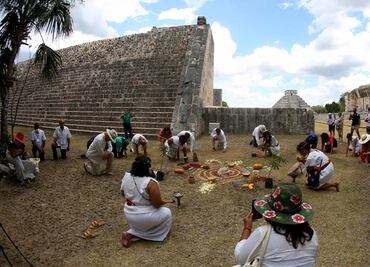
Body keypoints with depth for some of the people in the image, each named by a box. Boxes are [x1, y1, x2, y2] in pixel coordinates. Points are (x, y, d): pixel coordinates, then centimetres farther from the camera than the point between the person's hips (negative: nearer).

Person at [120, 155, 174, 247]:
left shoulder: (126, 177, -8)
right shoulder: (150, 183, -27)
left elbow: (123, 194, 8)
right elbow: (157, 204, -20)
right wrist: (167, 201, -1)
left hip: (128, 215, 8)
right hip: (144, 217, -8)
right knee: (166, 213, 15)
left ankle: (130, 234, 13)